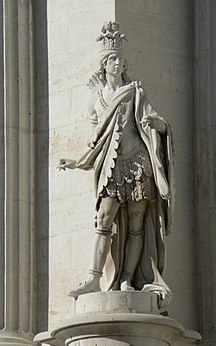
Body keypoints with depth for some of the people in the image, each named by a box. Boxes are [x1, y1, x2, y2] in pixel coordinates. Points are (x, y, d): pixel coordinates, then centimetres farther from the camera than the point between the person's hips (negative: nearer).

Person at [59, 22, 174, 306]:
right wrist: (77, 163, 21)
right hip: (112, 165, 2)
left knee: (136, 224, -5)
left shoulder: (134, 92, 7)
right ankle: (94, 278, -18)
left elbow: (158, 124, 0)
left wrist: (154, 123, -23)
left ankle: (127, 280, -6)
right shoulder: (97, 97, 16)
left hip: (137, 162, -2)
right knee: (105, 218, -12)